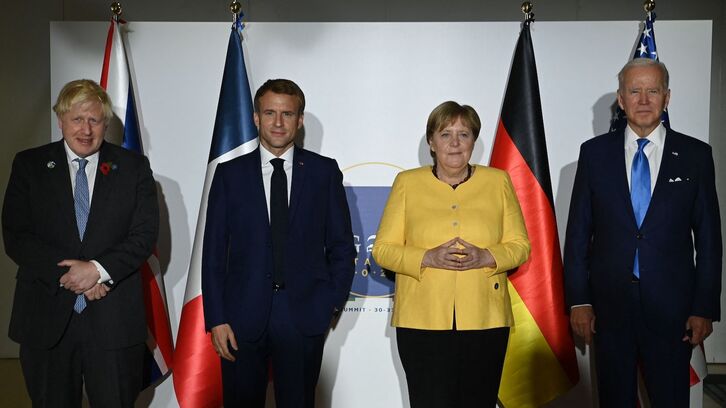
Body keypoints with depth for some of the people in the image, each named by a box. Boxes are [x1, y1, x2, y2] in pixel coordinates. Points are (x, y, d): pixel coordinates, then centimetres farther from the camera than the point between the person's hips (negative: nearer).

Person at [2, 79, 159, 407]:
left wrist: (99, 269, -17)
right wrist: (66, 274, -14)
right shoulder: (29, 165, 4)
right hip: (46, 318, 1)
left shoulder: (133, 167, 3)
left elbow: (145, 234, -4)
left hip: (114, 319, -1)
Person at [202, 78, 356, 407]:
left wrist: (332, 303, -1)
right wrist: (216, 318, -3)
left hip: (304, 316, 0)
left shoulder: (324, 171, 3)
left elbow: (341, 245, 6)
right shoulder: (230, 174, 4)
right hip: (242, 316, 1)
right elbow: (214, 252, 3)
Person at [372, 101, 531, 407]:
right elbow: (383, 249, 3)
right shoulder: (407, 182, 5)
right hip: (422, 322, -1)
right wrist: (428, 257, -14)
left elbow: (520, 245, 8)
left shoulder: (498, 181, 9)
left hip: (485, 320, 1)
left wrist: (485, 256, -12)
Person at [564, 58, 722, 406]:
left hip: (671, 306, 0)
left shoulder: (695, 155, 1)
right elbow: (578, 231, 2)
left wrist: (705, 307, -1)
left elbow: (708, 237, 2)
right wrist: (578, 300, -1)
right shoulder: (594, 152, 1)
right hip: (609, 302, 1)